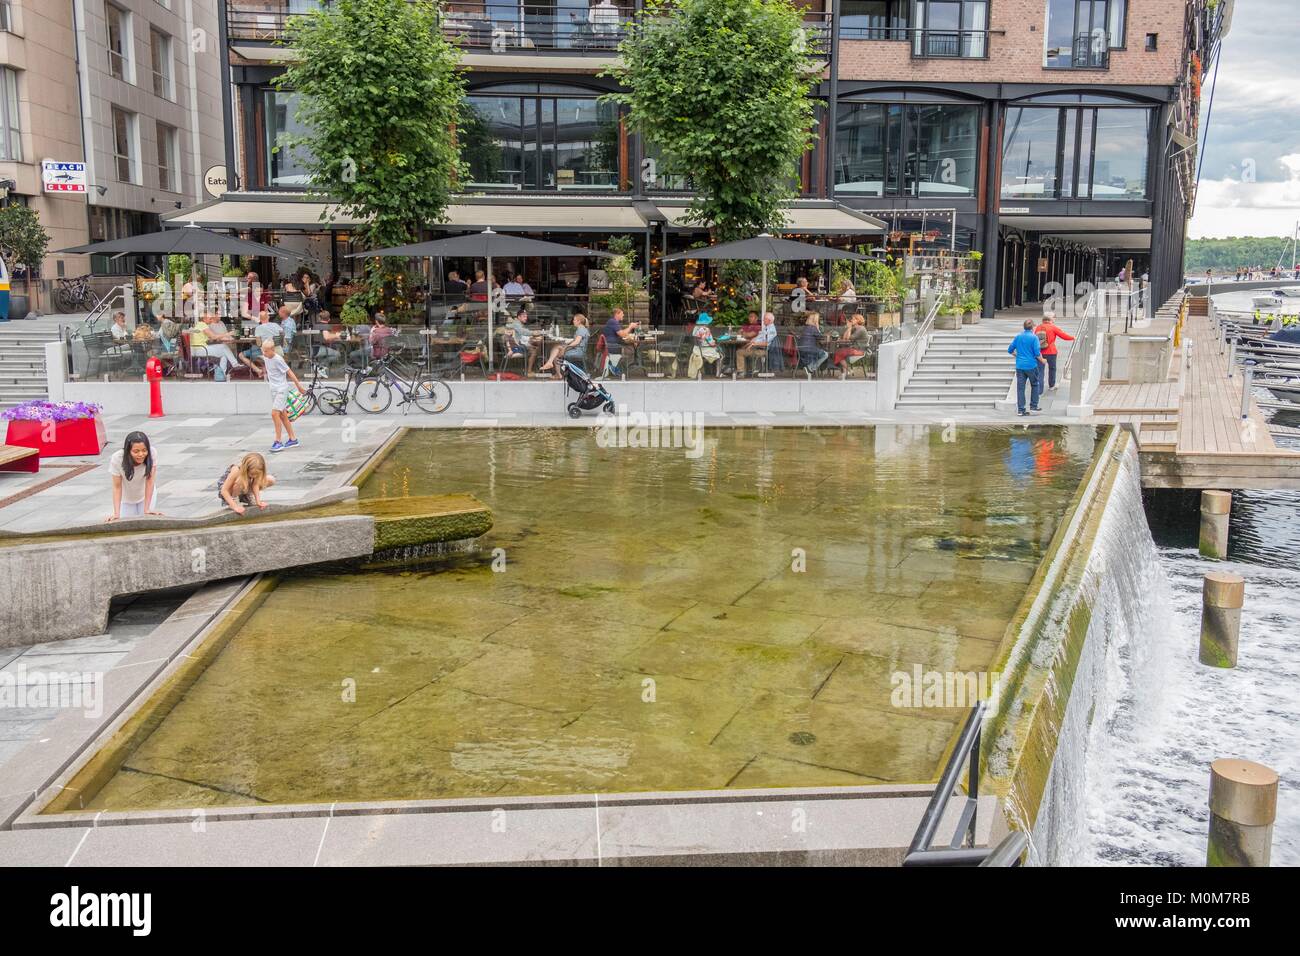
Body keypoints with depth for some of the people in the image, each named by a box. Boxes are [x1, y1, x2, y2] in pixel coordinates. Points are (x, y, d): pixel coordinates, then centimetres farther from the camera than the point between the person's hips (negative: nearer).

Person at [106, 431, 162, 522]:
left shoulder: (151, 453, -32)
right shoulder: (117, 459, -31)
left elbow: (150, 481, -26)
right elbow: (117, 487, -23)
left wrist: (146, 509, -27)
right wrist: (116, 514, -30)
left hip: (146, 495, 0)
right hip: (126, 498, 0)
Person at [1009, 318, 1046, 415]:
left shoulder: (1018, 337, 5)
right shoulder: (1034, 337, -9)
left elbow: (1010, 350, 10)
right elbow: (1037, 353, -13)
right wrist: (1043, 361, 4)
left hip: (1020, 366, 4)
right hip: (1031, 365, -4)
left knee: (1020, 387, 3)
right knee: (1034, 385, 15)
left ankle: (1020, 409, 3)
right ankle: (1033, 407, 15)